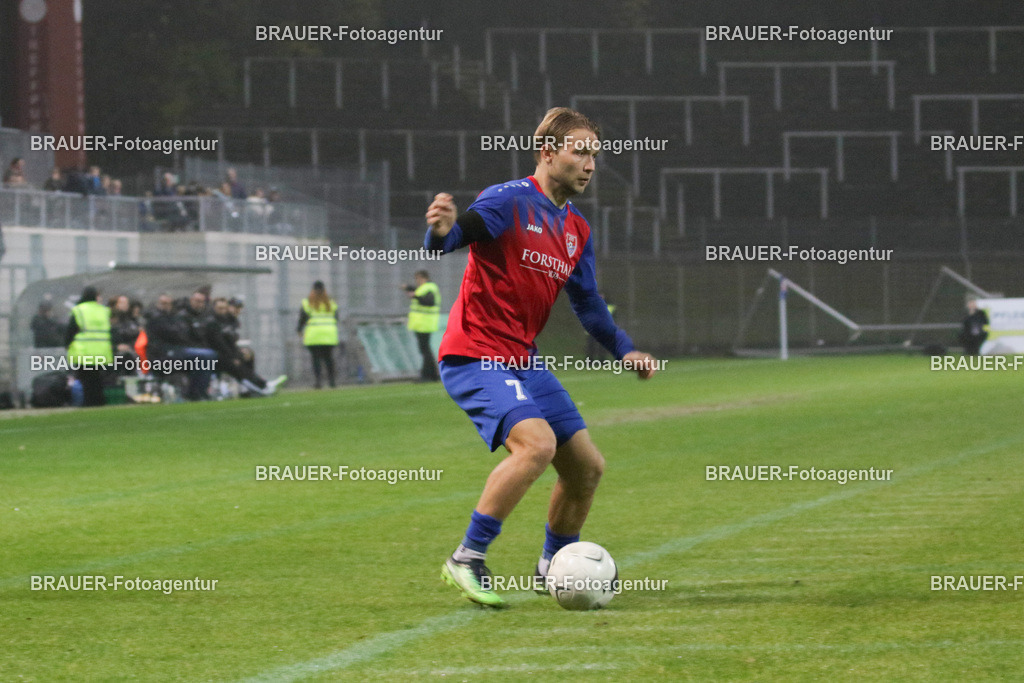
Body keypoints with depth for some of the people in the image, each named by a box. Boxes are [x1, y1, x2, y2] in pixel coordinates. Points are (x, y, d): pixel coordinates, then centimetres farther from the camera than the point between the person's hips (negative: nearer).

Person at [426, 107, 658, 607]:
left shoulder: (576, 230, 13)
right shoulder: (510, 202, -13)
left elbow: (588, 304, 22)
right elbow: (445, 242, -25)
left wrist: (624, 350, 8)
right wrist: (442, 231, -49)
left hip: (522, 360, 9)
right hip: (475, 355, -9)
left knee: (587, 467, 8)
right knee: (537, 442, -30)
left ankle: (552, 569, 30)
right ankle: (466, 561, -22)